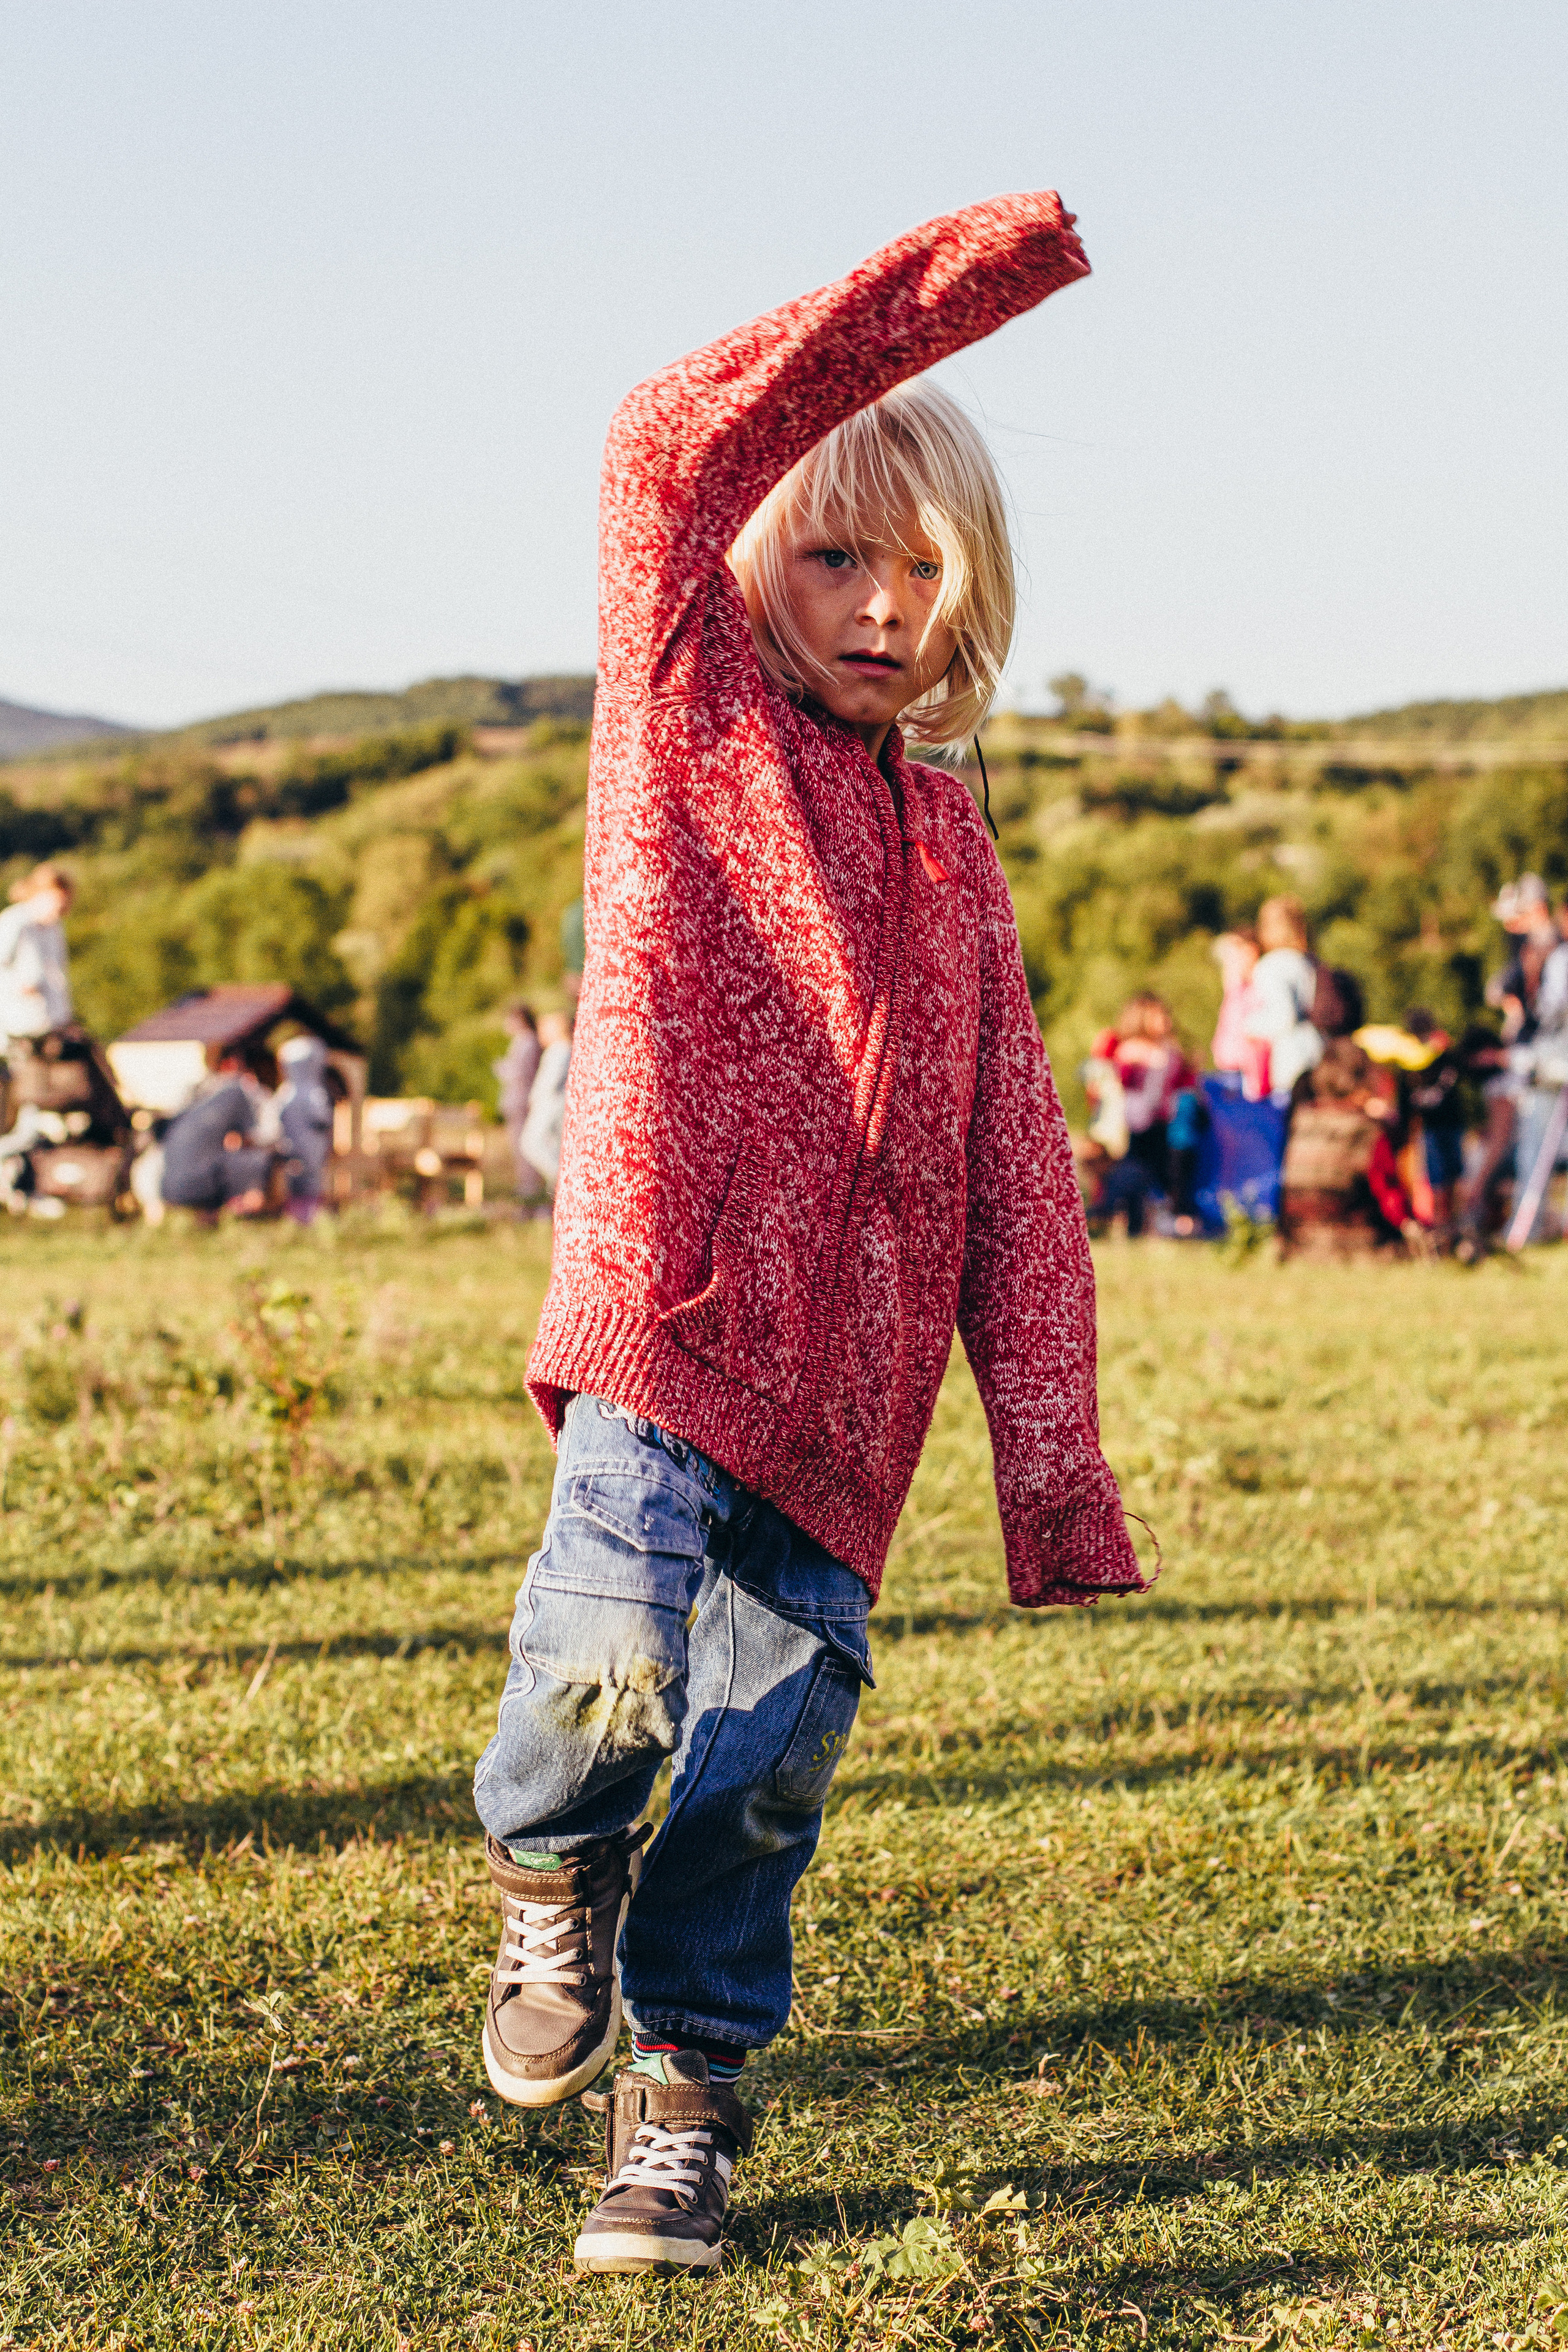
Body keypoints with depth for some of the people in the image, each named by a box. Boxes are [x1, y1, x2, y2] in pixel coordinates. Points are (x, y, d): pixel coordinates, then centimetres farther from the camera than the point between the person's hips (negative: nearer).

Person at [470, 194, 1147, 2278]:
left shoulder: (946, 841, 18)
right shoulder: (686, 704, 7)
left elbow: (1014, 1166, 15)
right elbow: (675, 448, -12)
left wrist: (1054, 1463, 7)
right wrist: (954, 278, -17)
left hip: (850, 1382, 4)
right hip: (668, 1317, -4)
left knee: (764, 1756, 3)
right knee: (610, 1679, -22)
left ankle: (682, 2101, 24)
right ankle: (551, 1875, 11)